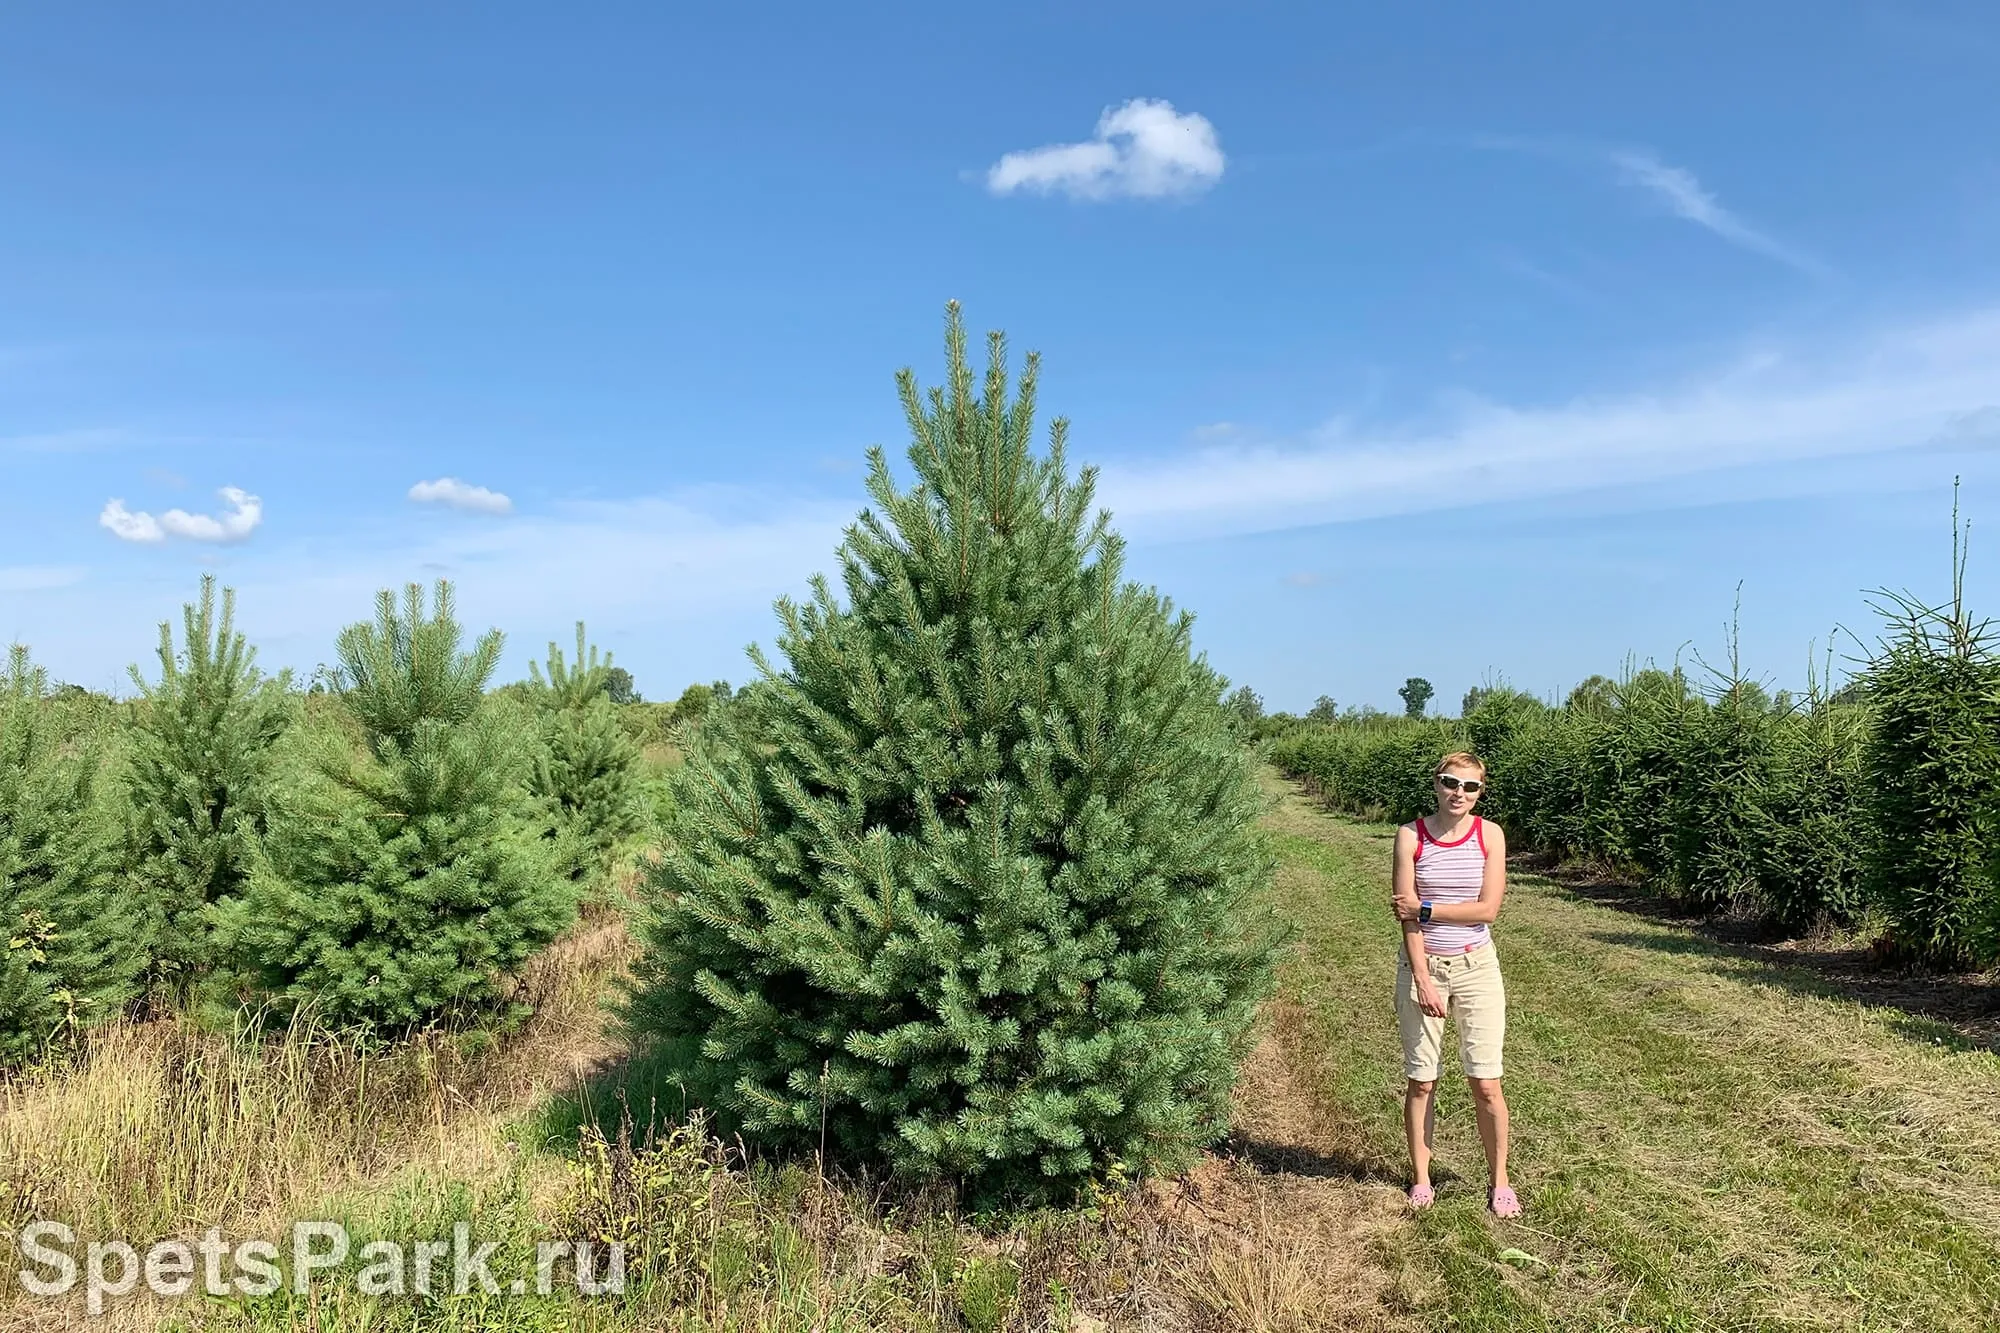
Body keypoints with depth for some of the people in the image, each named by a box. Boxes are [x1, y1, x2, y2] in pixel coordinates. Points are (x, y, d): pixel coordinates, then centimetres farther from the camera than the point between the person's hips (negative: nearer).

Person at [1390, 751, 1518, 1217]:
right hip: (1421, 967, 0)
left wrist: (1424, 908, -13)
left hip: (1475, 967, 0)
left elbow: (1488, 909, -10)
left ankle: (1500, 1181, 18)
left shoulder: (1489, 834, -3)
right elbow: (1406, 914, -9)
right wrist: (1422, 979, -15)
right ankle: (1420, 1178, 21)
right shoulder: (1411, 836, -5)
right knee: (1421, 1081, 6)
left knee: (1485, 1083, 1)